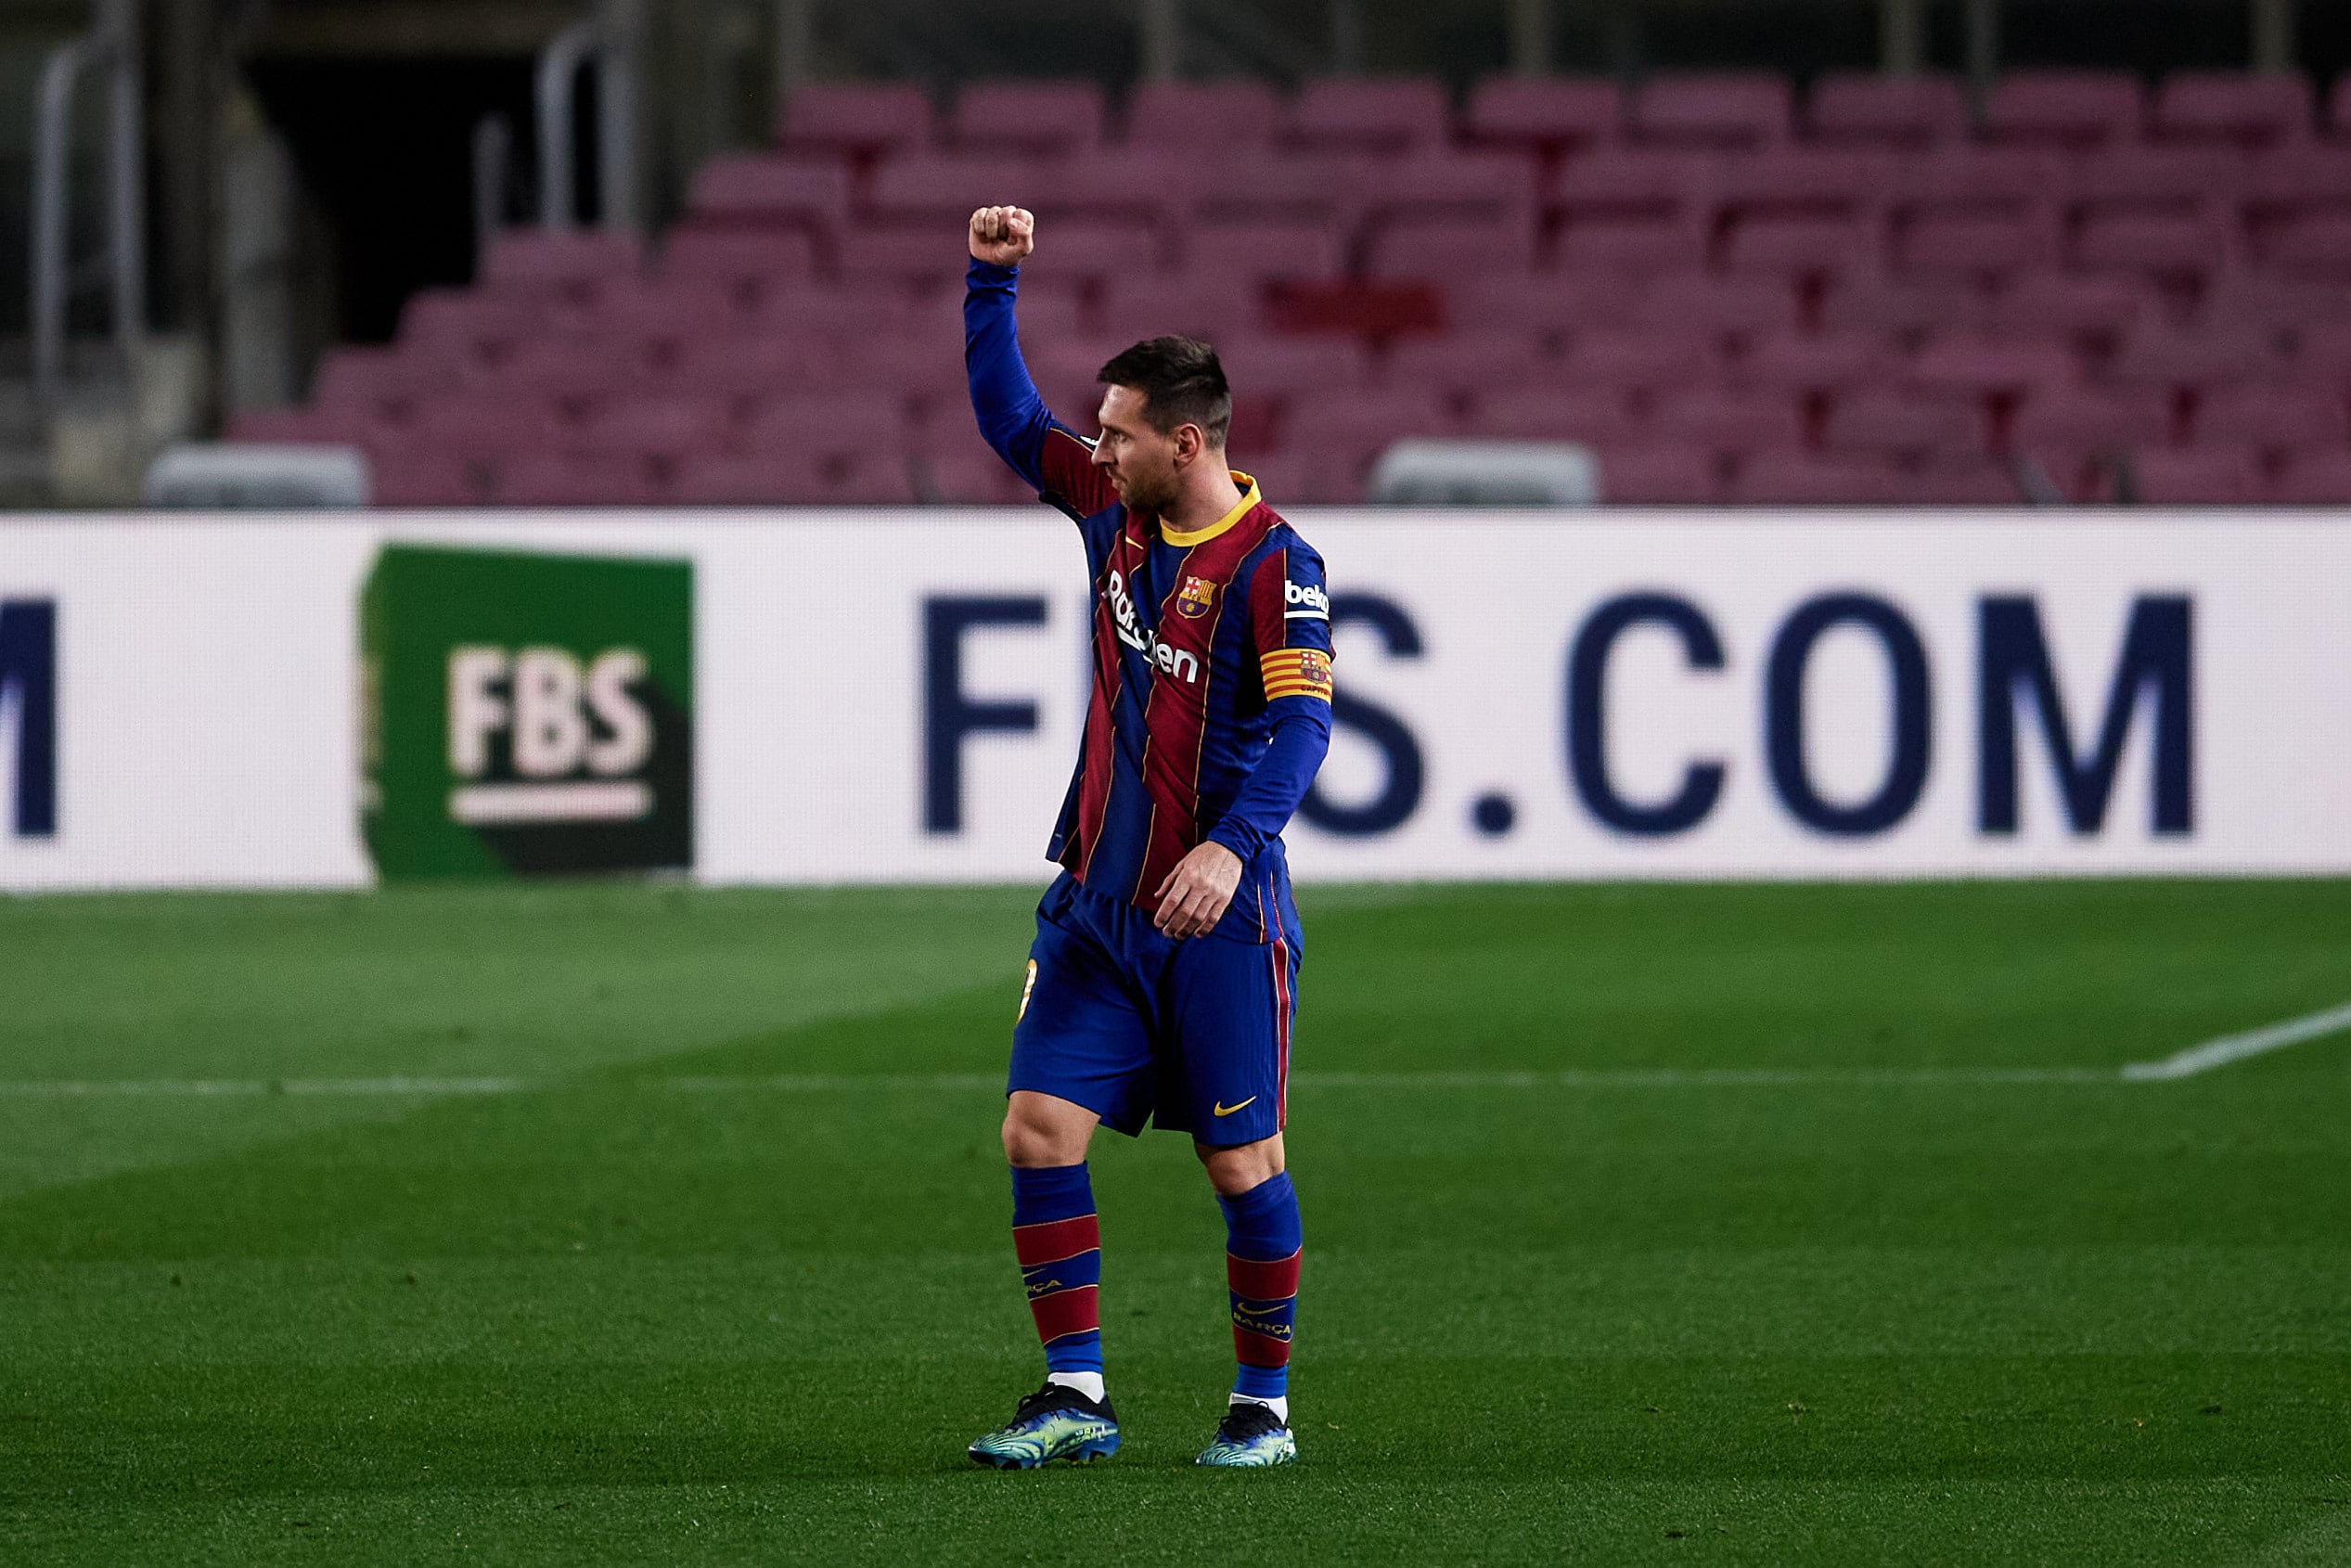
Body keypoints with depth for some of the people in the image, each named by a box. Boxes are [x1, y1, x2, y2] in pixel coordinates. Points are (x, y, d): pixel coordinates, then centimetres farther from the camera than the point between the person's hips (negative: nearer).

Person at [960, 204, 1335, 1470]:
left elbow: (1301, 724, -19)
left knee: (1242, 1166, 0)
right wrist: (991, 281, 6)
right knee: (1039, 1131, -4)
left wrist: (1232, 845, -32)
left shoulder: (1274, 566, -12)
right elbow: (1009, 418, 18)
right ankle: (1074, 1398, 0)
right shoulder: (1116, 511, 7)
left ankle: (1263, 1406, 13)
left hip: (1217, 916, -6)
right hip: (1098, 909, 6)